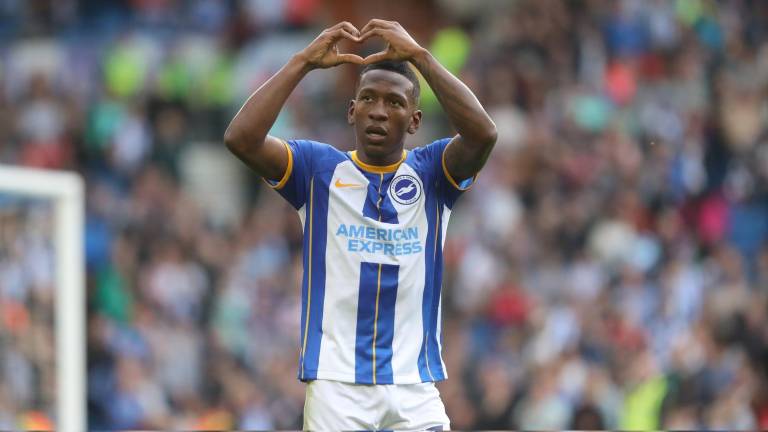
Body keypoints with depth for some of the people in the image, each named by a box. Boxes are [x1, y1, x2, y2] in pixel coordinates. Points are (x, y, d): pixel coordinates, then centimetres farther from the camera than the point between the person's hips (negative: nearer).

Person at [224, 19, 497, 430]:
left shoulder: (430, 172, 6)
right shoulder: (319, 168, 6)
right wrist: (304, 61, -10)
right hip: (335, 381, 0)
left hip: (413, 385, 0)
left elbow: (483, 133, -15)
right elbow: (240, 138, -10)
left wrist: (419, 56, -16)